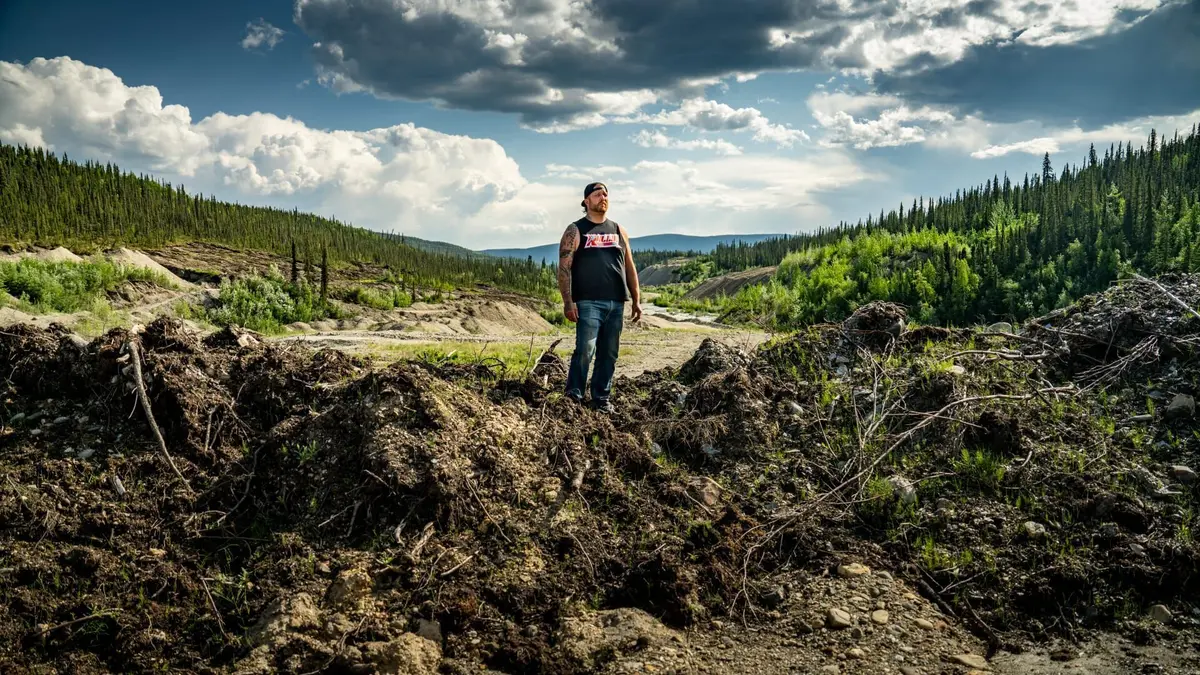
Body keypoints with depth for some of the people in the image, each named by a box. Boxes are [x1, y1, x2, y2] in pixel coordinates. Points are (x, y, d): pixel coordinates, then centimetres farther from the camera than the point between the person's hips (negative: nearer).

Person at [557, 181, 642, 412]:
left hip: (616, 303, 5)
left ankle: (601, 397, 16)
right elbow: (564, 268, -5)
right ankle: (573, 395, -1)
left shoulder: (619, 231, 17)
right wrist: (568, 302, -14)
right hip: (588, 302, -5)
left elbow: (629, 268, 18)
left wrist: (636, 300, 12)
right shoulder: (576, 231, 3)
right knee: (585, 350, -13)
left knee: (609, 353, 7)